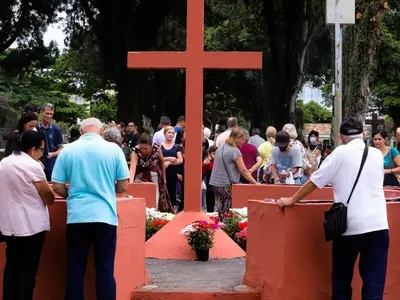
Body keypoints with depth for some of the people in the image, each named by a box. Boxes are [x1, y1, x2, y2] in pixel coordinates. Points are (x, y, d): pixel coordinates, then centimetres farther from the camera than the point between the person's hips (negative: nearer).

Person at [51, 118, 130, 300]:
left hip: (76, 215, 1)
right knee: (105, 269, 6)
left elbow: (57, 187, 3)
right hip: (105, 215, -1)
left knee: (76, 269, 8)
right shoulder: (113, 149, 1)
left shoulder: (68, 150, 3)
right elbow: (123, 186, 4)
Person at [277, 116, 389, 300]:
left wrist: (291, 200, 15)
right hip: (377, 224, 2)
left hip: (350, 224, -2)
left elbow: (314, 181, 2)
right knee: (374, 281, 2)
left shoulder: (340, 153, 0)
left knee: (342, 278, 14)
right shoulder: (377, 154, 12)